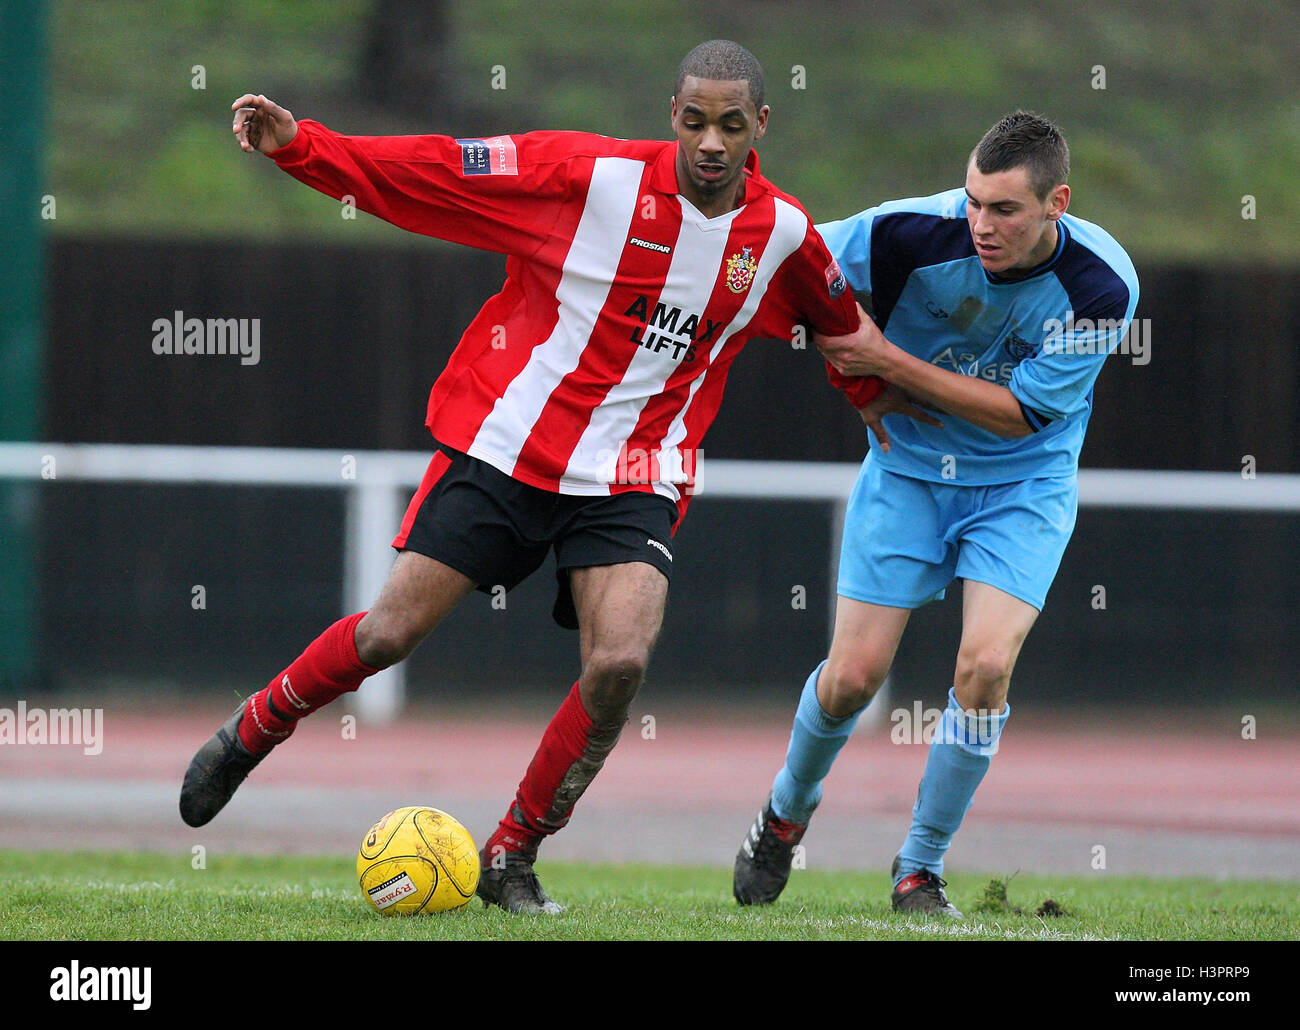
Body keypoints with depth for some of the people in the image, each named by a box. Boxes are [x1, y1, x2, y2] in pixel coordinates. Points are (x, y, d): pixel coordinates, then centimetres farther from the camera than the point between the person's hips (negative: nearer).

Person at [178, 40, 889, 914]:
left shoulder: (784, 235, -2)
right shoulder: (593, 176, -13)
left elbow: (841, 325, 21)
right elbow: (429, 175, -11)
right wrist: (299, 146, -18)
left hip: (632, 482, 2)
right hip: (502, 447, -2)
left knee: (621, 663, -20)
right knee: (391, 633, -4)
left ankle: (512, 858, 1)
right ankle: (249, 736, 27)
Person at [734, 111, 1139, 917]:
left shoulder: (1101, 284, -24)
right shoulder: (916, 232, -23)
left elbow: (1021, 411, -21)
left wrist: (888, 362, -26)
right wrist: (861, 387, -7)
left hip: (1023, 483, -1)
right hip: (909, 467, 1)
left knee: (986, 664, -19)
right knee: (855, 674, -3)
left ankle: (921, 870, 0)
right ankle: (788, 810, 30)